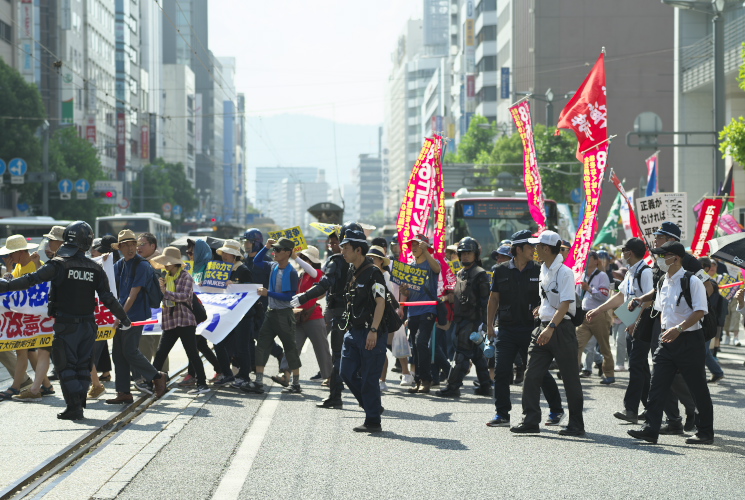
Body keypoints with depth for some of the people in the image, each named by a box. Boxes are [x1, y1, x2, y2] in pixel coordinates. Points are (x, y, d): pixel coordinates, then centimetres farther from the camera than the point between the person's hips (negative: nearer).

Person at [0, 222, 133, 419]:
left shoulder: (60, 264, -8)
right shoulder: (95, 269, 2)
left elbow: (33, 279, -18)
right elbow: (108, 299, 2)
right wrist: (124, 319, 13)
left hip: (66, 325, -3)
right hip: (88, 325, 4)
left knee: (66, 366, 2)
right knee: (83, 366, 12)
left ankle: (74, 407, -6)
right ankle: (78, 406, 12)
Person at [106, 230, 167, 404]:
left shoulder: (142, 266, -13)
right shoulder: (120, 265, 11)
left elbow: (133, 294, -17)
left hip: (135, 315, -8)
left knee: (130, 352, -9)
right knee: (118, 354, 6)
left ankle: (157, 377, 10)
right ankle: (123, 393, 11)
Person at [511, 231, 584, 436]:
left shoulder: (564, 272, -15)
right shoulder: (543, 269, 11)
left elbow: (565, 304, -23)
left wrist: (551, 327, -31)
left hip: (562, 328, -8)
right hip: (544, 327, 8)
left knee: (570, 377, 0)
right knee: (531, 375, 0)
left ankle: (576, 424, 8)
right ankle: (530, 421, 3)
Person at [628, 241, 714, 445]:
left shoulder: (692, 281, -12)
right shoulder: (663, 284, 11)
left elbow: (700, 311, -17)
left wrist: (678, 328, -25)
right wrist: (664, 329, 10)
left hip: (689, 340, -7)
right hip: (667, 341, 7)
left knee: (698, 389, 3)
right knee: (657, 386, -2)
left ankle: (706, 432, 13)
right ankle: (651, 430, -3)